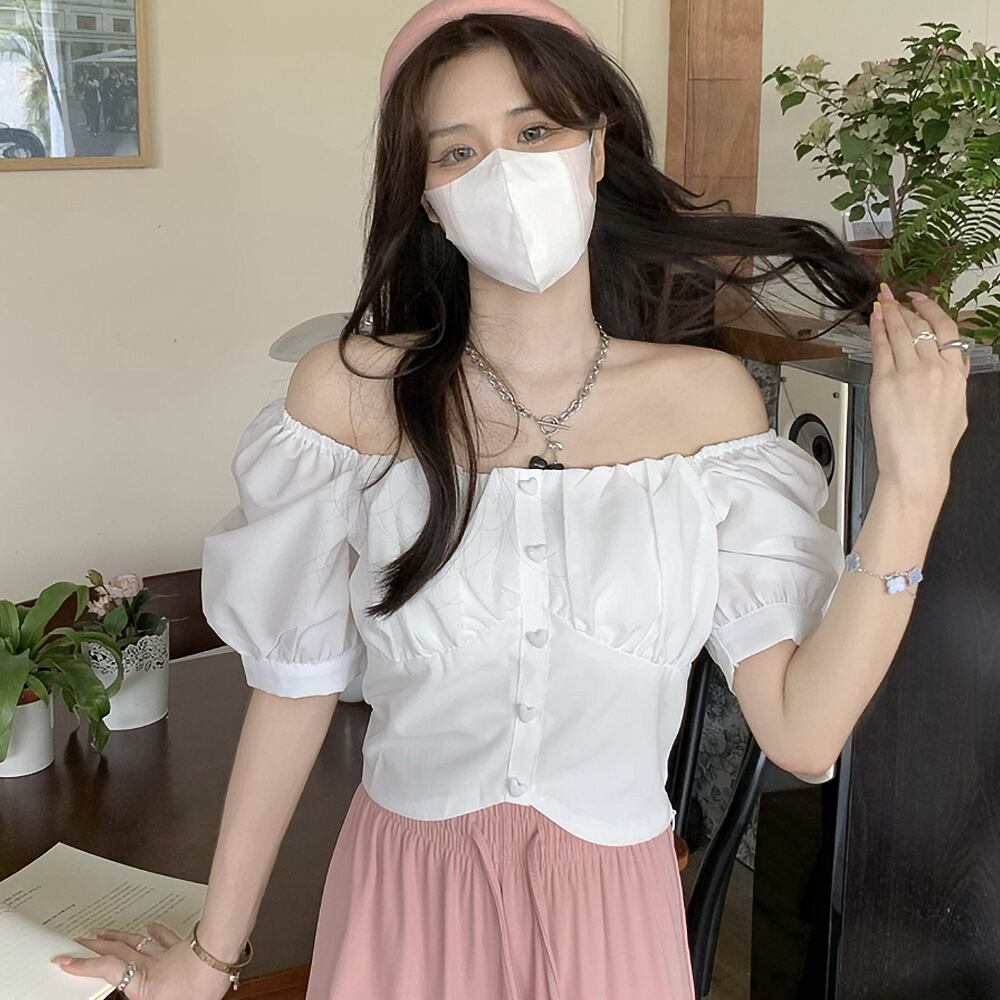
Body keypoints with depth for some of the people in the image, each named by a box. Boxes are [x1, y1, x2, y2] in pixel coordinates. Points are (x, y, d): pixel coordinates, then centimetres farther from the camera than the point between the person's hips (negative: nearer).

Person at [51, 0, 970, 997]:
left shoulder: (709, 396, -8)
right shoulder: (350, 391, -10)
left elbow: (803, 734, -12)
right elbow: (295, 689, -4)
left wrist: (913, 480, -20)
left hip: (610, 910, 1)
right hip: (404, 902, 0)